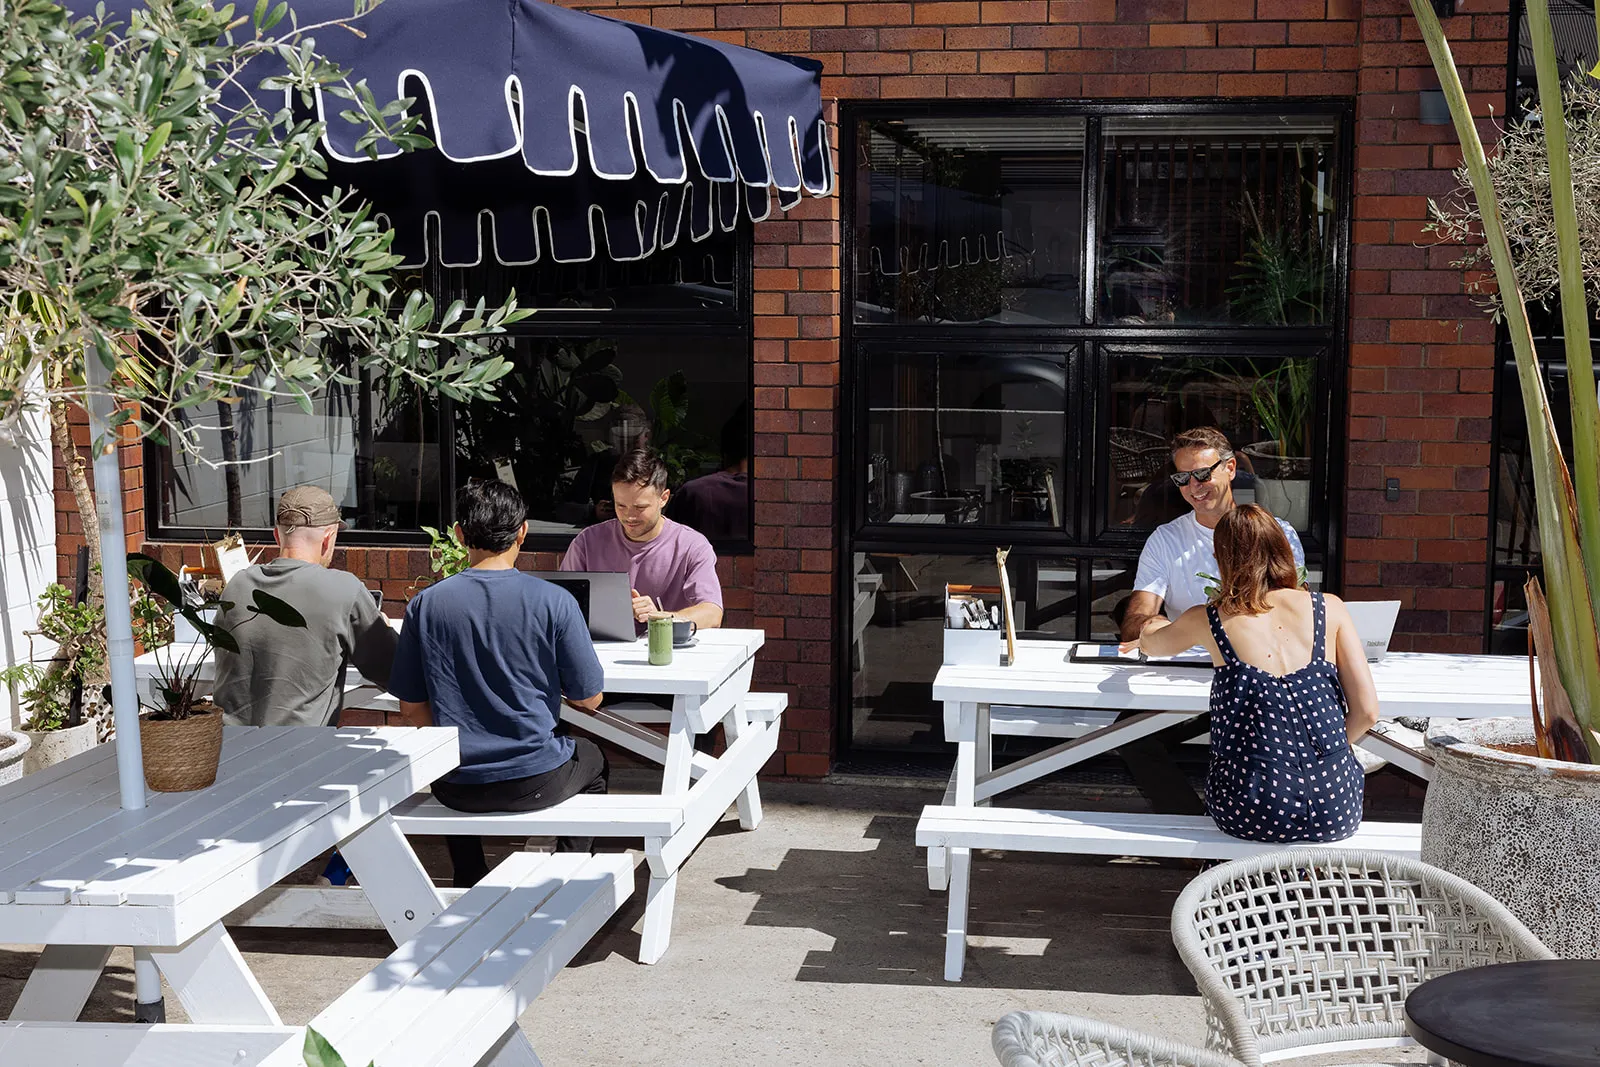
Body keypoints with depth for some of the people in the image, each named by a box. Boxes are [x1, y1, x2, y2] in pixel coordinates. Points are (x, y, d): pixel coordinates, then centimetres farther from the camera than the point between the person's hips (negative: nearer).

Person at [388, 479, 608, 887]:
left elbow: (412, 711, -1)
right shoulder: (554, 602, -14)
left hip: (457, 788, 2)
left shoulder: (425, 604, -8)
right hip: (536, 782, -2)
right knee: (592, 759, 32)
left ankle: (471, 885, 37)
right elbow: (588, 698, -5)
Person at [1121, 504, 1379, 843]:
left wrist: (1155, 626, 47)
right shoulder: (1330, 609, 1)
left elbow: (1150, 641, 23)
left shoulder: (1207, 621, 1)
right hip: (1334, 813, 1)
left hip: (1253, 815, -1)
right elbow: (1367, 711, -2)